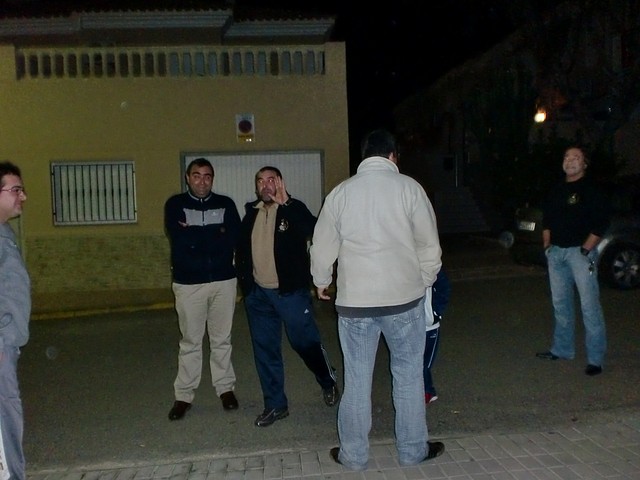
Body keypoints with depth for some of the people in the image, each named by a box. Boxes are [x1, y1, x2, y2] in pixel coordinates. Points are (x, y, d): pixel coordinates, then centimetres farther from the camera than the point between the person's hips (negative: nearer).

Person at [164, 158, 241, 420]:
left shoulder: (225, 204, 6)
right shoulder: (175, 204, 2)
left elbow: (233, 239, -7)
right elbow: (179, 238, -14)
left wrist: (195, 236, -10)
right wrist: (215, 235, -9)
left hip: (223, 280, 1)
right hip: (188, 283, -1)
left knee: (221, 339, 11)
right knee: (190, 342, 5)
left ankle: (226, 388, 24)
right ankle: (184, 395, 16)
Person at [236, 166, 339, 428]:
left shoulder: (294, 208, -7)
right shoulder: (251, 213, 9)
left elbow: (313, 230, -28)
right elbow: (242, 248, 18)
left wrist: (284, 202, -31)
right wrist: (245, 282, 11)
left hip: (290, 291, -5)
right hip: (258, 293, 5)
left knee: (305, 342, 4)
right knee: (265, 349, 9)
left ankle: (328, 382, 32)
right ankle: (275, 404, 22)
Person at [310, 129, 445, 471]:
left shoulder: (341, 192, 1)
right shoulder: (409, 187, -3)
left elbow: (322, 246, 6)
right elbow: (429, 244, 0)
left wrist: (321, 282, 23)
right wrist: (424, 281, 16)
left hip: (354, 300, 1)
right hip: (404, 296, -1)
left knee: (357, 378, 9)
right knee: (408, 374, 13)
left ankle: (353, 454, 20)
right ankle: (412, 450, 24)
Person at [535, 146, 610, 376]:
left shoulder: (591, 190, -5)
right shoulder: (557, 191, 15)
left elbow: (601, 223, -10)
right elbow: (547, 219, 21)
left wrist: (585, 250, -15)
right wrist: (547, 245, 11)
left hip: (580, 252, -7)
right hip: (556, 252, 7)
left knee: (589, 305, -8)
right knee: (560, 303, 14)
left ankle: (595, 359, -3)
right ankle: (562, 349, 26)